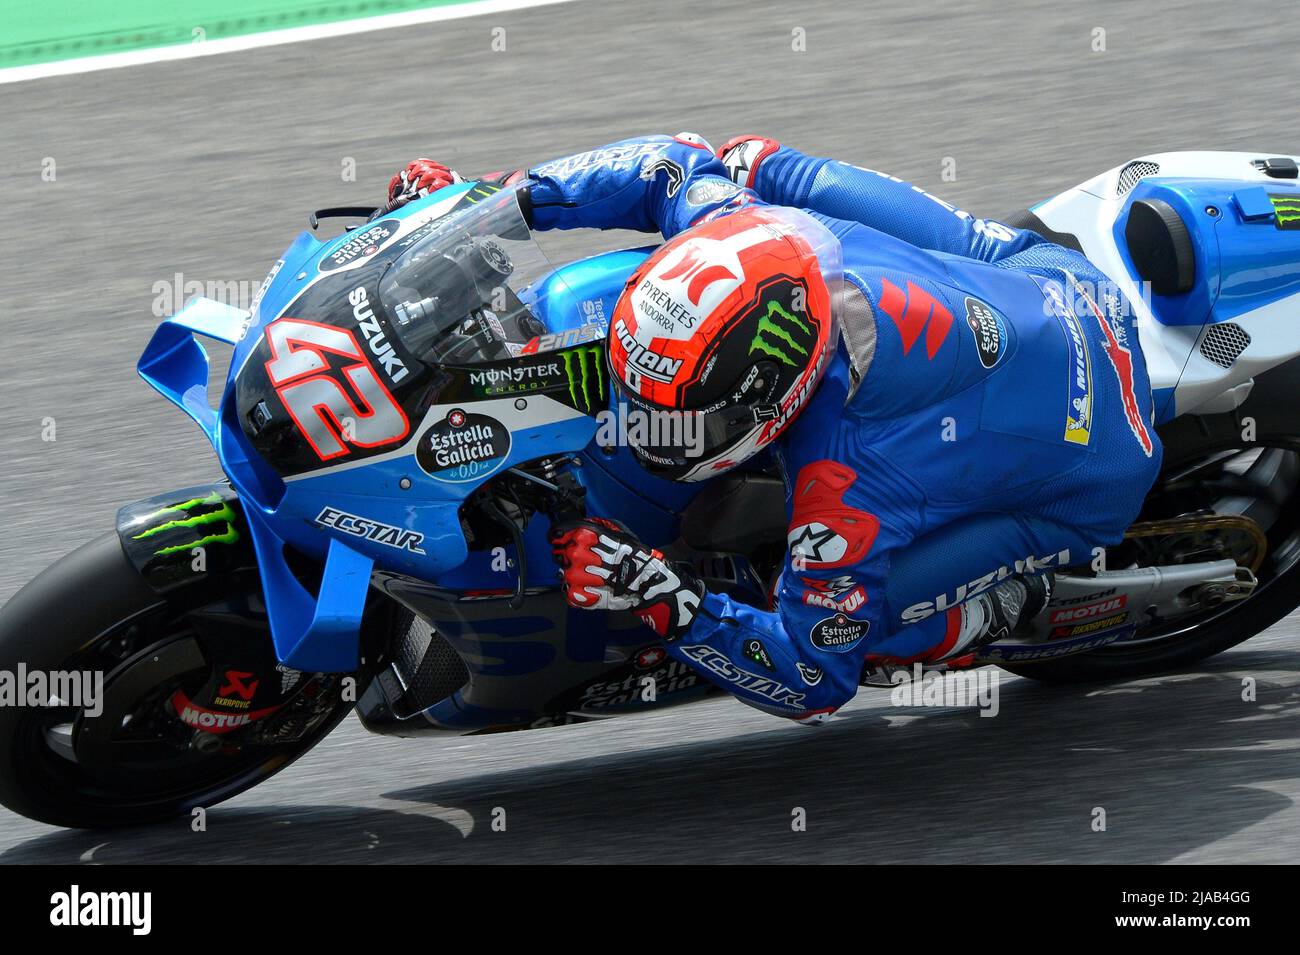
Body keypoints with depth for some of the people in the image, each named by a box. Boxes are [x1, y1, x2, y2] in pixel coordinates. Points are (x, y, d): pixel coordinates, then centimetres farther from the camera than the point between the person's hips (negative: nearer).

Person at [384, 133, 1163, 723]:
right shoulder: (756, 231, -26)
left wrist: (661, 599, -41)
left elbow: (815, 681, -28)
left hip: (1091, 479, -7)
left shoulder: (845, 482, -40)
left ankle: (1034, 599, 9)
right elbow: (680, 165, -2)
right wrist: (494, 197, -9)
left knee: (861, 619, -19)